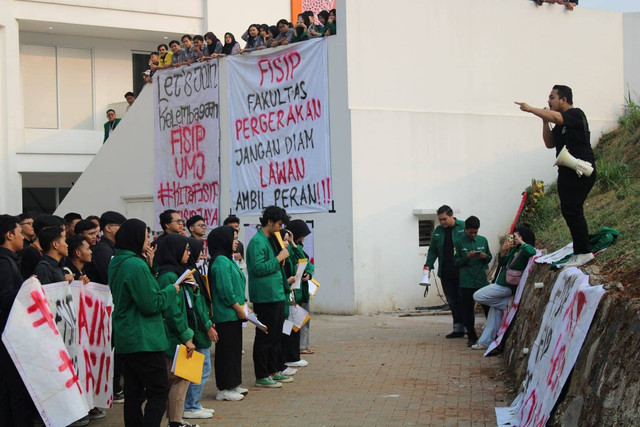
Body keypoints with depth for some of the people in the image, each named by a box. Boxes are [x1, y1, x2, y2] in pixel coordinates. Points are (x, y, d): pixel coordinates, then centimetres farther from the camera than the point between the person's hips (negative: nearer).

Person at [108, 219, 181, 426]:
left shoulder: (116, 263, 11)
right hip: (144, 339, -9)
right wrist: (172, 291, -2)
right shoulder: (136, 265, -18)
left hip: (125, 339, 9)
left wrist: (149, 266, 8)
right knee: (158, 392, -4)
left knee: (134, 393, 12)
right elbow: (151, 304, -18)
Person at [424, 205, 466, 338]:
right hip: (446, 273, 5)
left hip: (461, 272, -5)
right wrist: (428, 265, 2)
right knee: (452, 302, 7)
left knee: (463, 300, -4)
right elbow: (433, 251, 15)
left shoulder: (463, 227, -4)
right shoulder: (438, 231, 11)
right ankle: (458, 328, 13)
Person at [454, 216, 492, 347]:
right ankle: (471, 336, 11)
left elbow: (490, 258, 16)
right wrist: (467, 257, -16)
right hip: (466, 282, -2)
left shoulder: (483, 240, 8)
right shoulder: (460, 242, 0)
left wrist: (485, 257, -7)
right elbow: (456, 262, 1)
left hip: (482, 281, 2)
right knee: (468, 309, 2)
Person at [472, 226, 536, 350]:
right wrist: (503, 250, 0)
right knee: (495, 310, 13)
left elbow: (531, 251, -41)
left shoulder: (524, 251, -16)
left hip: (507, 286, -9)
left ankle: (507, 304, 3)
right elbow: (502, 262, 17)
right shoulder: (515, 249, 11)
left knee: (478, 296, -8)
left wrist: (520, 242, -26)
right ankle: (485, 341, 20)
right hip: (502, 284, 9)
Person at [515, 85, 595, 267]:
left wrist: (530, 109, -21)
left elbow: (555, 117, -28)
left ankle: (584, 252, -10)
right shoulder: (561, 123, 17)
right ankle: (580, 251, 15)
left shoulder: (576, 114, -10)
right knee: (568, 210, 10)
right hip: (566, 172, 10)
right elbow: (550, 143, 15)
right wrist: (545, 122, 4)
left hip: (581, 171, -10)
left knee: (572, 210, -13)